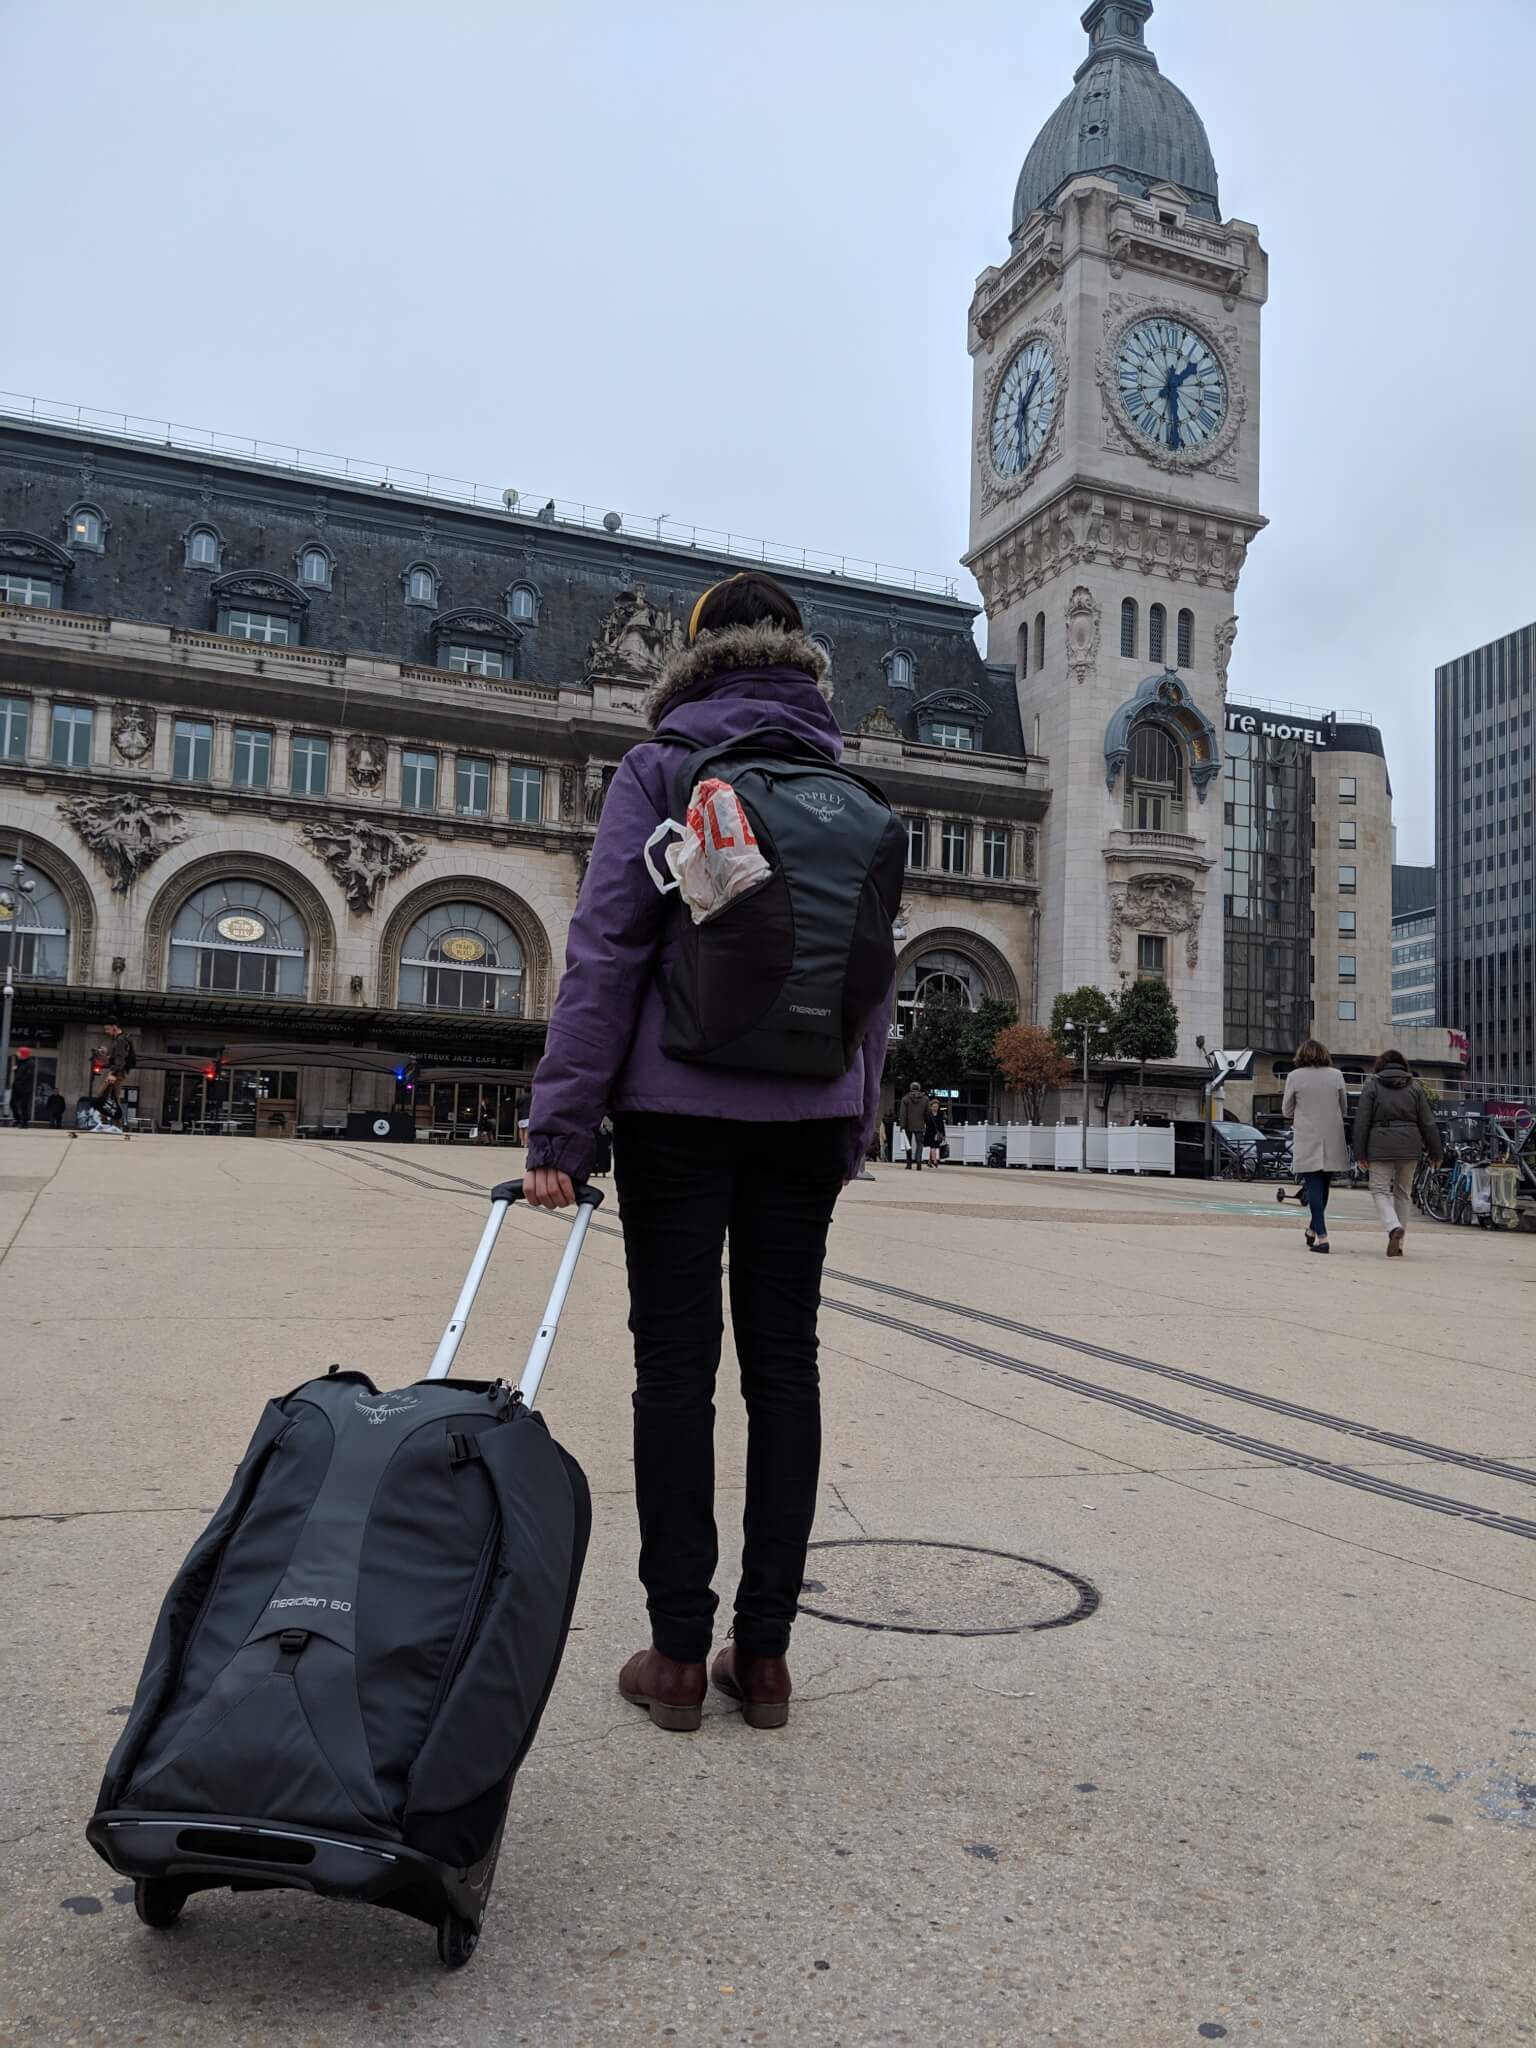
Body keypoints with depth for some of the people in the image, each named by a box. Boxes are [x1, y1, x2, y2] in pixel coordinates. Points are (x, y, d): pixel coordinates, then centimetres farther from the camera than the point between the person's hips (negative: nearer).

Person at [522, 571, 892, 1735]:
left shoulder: (660, 770, 0)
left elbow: (606, 951, -8)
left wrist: (562, 1125, -8)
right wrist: (856, 1118, 20)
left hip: (679, 1104, -3)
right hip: (810, 1111, 4)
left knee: (677, 1362, 4)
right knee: (784, 1358, 8)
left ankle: (680, 1654, 11)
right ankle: (765, 1653, 15)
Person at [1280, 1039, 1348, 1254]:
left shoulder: (1295, 1076, -3)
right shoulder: (1336, 1075, 2)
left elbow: (1287, 1111, 5)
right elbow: (1344, 1109, 11)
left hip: (1307, 1139, -2)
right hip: (1332, 1139, 3)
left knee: (1314, 1186, -2)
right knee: (1323, 1185, 15)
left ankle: (1321, 1236, -10)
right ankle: (1313, 1228, 26)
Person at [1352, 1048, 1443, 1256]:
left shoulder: (1372, 1085, 3)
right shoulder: (1414, 1087, 10)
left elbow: (1362, 1122, -3)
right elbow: (1427, 1123, 8)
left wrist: (1360, 1153, -1)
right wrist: (1436, 1153, 12)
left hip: (1380, 1147, -3)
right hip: (1409, 1147, 3)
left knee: (1380, 1190, 3)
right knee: (1403, 1193, 13)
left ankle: (1394, 1227, -24)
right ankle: (1397, 1244, 15)